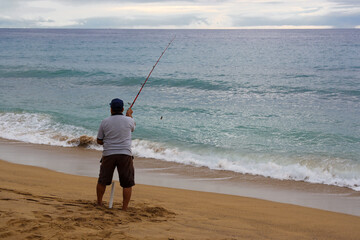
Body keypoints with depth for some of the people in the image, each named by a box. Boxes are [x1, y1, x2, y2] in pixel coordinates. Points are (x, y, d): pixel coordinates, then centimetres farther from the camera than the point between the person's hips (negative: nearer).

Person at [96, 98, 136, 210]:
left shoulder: (105, 122, 0)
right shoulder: (128, 120, -1)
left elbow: (99, 141, 7)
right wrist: (129, 115, 41)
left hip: (108, 154, 1)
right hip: (125, 154, -1)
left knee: (102, 181, 16)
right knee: (127, 184, 5)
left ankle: (99, 203, 28)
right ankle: (124, 208, 1)